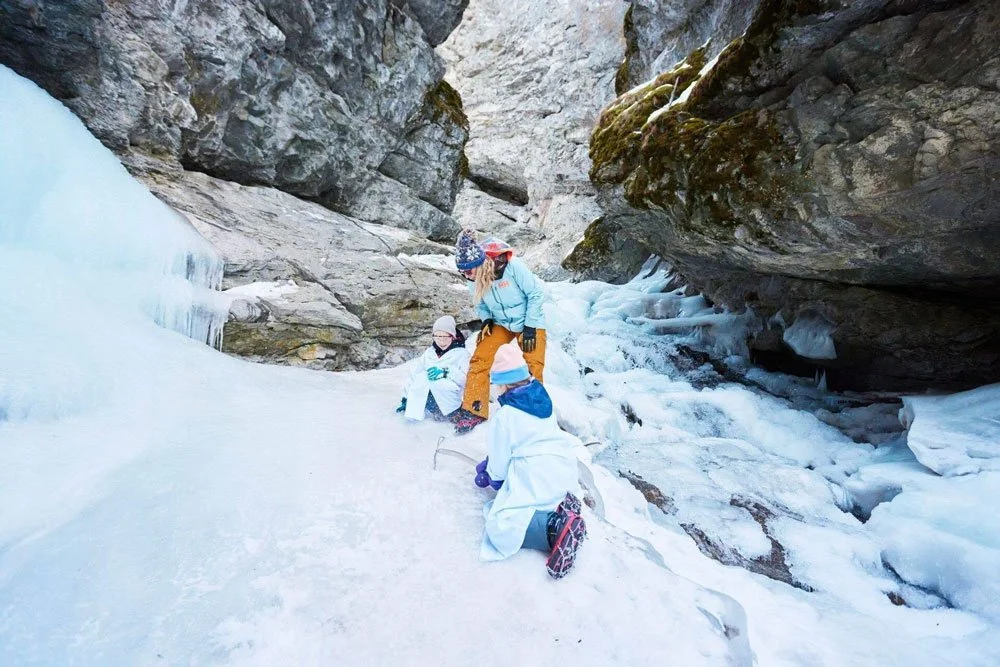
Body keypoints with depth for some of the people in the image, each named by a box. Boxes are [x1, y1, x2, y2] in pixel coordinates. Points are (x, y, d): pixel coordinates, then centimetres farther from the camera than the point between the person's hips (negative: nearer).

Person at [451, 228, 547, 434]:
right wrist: (487, 319, -14)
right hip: (500, 323, 4)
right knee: (479, 359, -11)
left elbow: (535, 293, -18)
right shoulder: (474, 279, -13)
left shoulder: (512, 266, -29)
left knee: (534, 367, -12)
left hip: (529, 322, -4)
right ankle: (473, 411, -3)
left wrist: (529, 327, -19)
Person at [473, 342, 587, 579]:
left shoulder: (504, 416, -12)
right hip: (563, 470, 9)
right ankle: (559, 503, 4)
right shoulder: (542, 400, 11)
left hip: (536, 478, -9)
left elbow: (499, 460, -5)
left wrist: (494, 476, 20)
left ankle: (557, 525, -28)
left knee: (501, 524, -9)